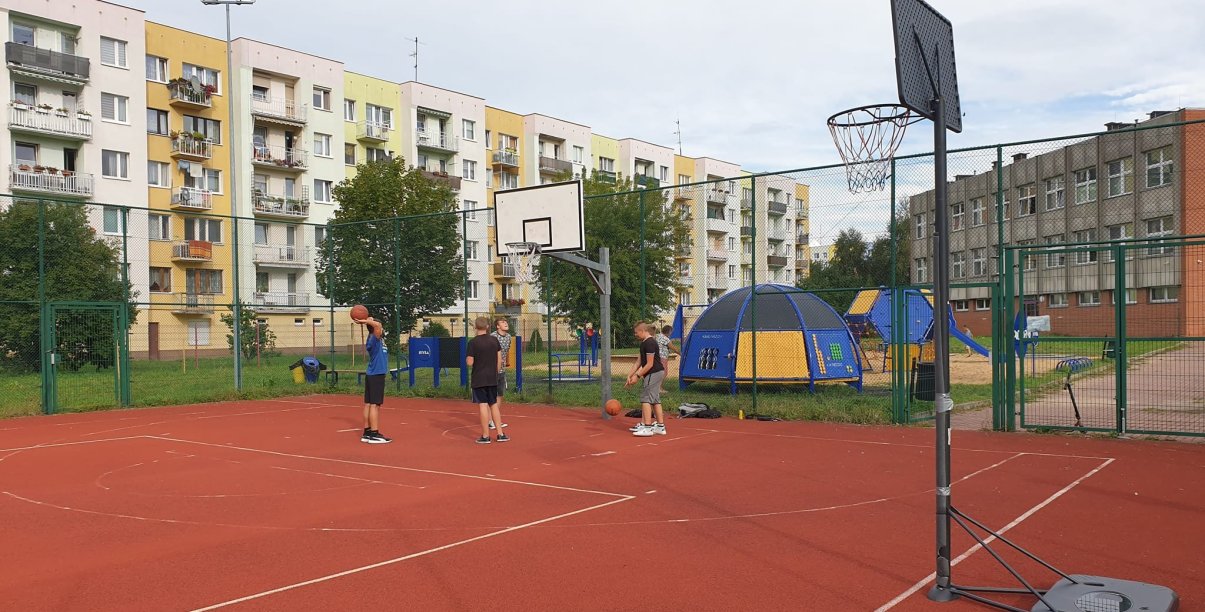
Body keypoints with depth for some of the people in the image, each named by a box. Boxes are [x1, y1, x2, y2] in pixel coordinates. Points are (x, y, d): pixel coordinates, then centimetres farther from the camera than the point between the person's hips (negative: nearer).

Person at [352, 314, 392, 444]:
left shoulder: (379, 338, 11)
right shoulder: (373, 339, -14)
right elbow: (377, 325, -31)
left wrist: (365, 322, 11)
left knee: (369, 404, 10)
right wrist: (364, 321, -18)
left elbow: (377, 326, 26)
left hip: (373, 375, 9)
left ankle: (367, 433, 14)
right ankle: (374, 435, -9)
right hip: (376, 376, -9)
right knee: (375, 405, -9)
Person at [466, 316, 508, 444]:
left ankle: (485, 436, 2)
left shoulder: (473, 342, -11)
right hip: (492, 379, 4)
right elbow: (499, 359, 6)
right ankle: (500, 434, 13)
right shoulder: (494, 340, 3)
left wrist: (467, 359, 10)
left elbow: (470, 362, -12)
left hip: (478, 379, -4)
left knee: (483, 406, -2)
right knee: (494, 405, 13)